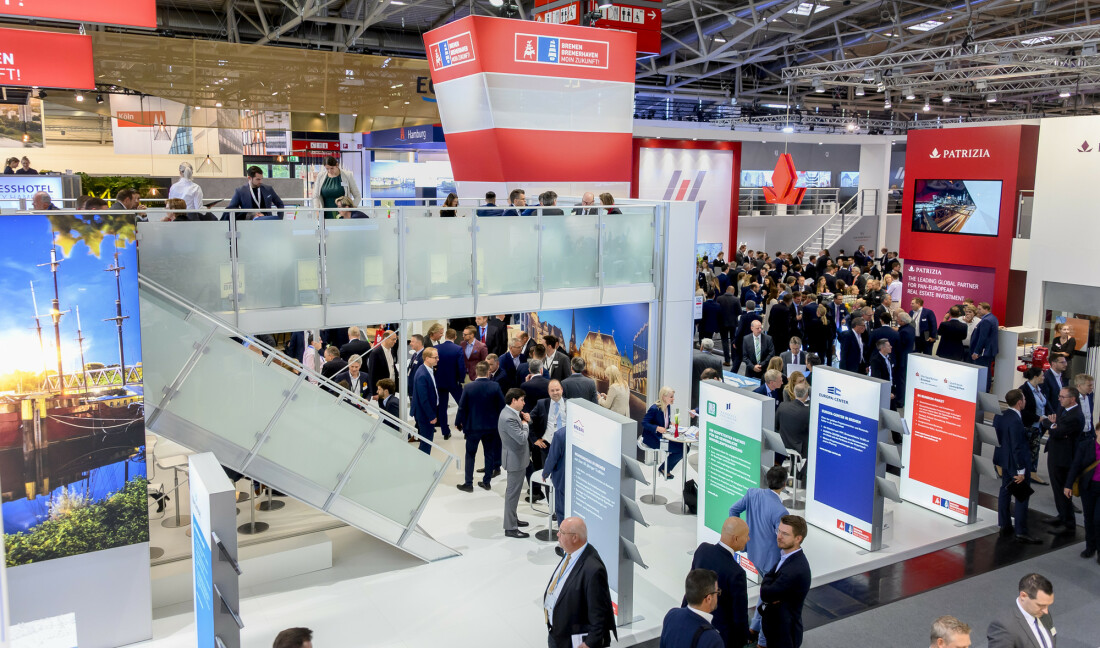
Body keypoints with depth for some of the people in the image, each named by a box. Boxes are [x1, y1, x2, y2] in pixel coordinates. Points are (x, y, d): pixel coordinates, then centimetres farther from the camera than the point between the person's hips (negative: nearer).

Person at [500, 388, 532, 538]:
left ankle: (513, 518, 38)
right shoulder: (508, 418, -27)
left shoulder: (512, 413, 5)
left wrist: (526, 419, -3)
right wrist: (525, 424, -11)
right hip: (515, 459, -11)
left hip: (518, 457, 11)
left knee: (513, 491, 23)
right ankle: (510, 528, 6)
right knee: (513, 493, -2)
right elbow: (522, 438, -28)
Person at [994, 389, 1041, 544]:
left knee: (1005, 491, 18)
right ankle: (1021, 533, 2)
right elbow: (1017, 448, -24)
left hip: (1004, 460, 9)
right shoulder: (1015, 421, -25)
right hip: (1015, 462, -9)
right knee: (1022, 496, -1)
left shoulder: (999, 415, 2)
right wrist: (1020, 471, -19)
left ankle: (1004, 525, 27)